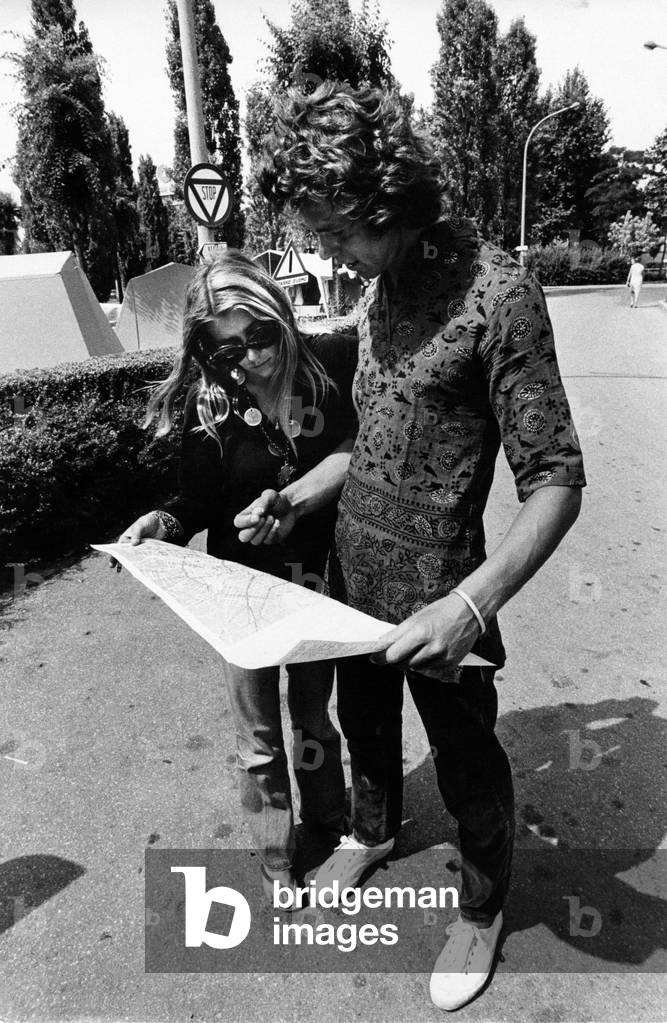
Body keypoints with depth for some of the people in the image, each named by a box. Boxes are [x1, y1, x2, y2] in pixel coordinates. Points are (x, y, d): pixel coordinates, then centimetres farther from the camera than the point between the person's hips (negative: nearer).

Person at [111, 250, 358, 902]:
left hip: (320, 583, 1)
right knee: (259, 736, 17)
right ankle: (274, 855, 42)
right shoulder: (208, 408, -14)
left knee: (313, 717, 23)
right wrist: (163, 522, -21)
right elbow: (199, 501, -4)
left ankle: (328, 823, 51)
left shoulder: (337, 368, -15)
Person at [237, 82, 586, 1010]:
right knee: (363, 722, 27)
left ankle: (483, 909, 43)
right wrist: (295, 499, 1)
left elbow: (554, 482, -20)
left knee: (467, 766, 15)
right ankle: (373, 830, 57)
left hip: (433, 597, -7)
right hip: (353, 577, 7)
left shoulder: (496, 293, -20)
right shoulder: (381, 284, 4)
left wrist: (471, 605, -33)